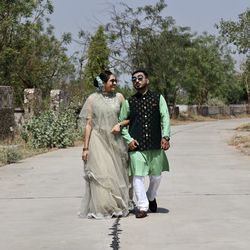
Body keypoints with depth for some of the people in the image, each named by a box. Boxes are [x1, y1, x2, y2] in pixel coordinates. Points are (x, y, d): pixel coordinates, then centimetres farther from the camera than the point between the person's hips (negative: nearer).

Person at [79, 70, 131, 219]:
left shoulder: (119, 97, 6)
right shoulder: (93, 99, 0)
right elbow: (88, 124, -1)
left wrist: (120, 124, -10)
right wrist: (85, 147, -4)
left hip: (115, 141, 3)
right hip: (98, 141, -3)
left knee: (117, 175, 5)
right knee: (101, 174, -8)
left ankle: (118, 207, 14)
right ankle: (102, 209, -3)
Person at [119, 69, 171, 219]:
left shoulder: (158, 98, 6)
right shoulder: (129, 102, 7)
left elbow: (165, 118, -2)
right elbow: (122, 122, 12)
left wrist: (165, 136, -15)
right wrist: (129, 139, -2)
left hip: (155, 144, 1)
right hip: (136, 145, -1)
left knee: (156, 175, 11)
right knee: (138, 176, -6)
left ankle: (151, 197, 39)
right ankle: (142, 207, 2)